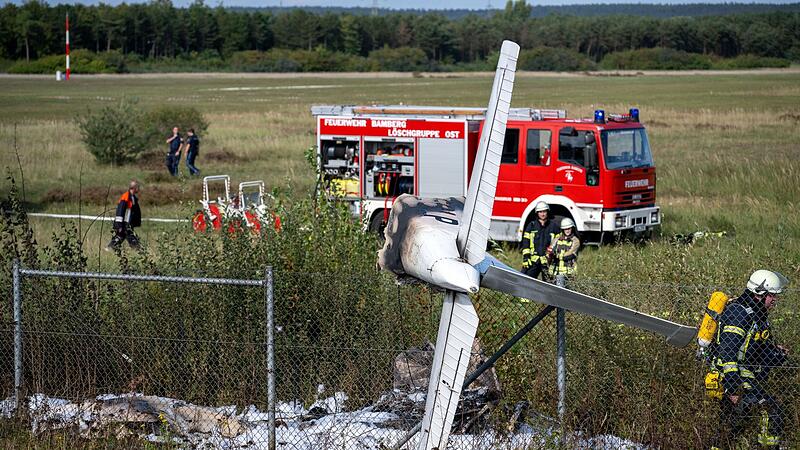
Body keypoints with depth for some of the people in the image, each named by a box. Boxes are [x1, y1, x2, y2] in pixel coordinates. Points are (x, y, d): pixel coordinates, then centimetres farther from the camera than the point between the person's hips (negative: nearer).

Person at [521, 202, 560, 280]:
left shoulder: (553, 226, 8)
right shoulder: (531, 226, 9)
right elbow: (525, 243, 6)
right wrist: (526, 258, -4)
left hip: (548, 261, 0)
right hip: (533, 261, 0)